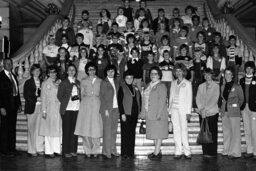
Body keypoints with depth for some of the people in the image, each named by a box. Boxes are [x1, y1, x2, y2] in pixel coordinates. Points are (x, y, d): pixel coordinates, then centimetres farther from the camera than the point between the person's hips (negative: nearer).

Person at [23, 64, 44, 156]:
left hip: (41, 107, 3)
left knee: (40, 128, 2)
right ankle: (32, 150, 6)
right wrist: (36, 99, -12)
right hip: (31, 107, -3)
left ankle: (39, 148, 11)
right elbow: (26, 95, -3)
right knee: (31, 129, 0)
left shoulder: (42, 82, 13)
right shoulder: (28, 82, 3)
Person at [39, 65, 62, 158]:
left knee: (58, 129, 5)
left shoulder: (59, 82, 12)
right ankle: (48, 151, 4)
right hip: (49, 108, -4)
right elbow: (43, 98, -3)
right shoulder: (45, 83, 1)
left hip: (58, 108, 4)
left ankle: (56, 149, 12)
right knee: (49, 130, -2)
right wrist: (44, 111, -7)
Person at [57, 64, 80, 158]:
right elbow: (59, 96, 1)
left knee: (74, 129, 4)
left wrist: (78, 100, 2)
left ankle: (73, 150, 11)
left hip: (77, 108, 4)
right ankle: (66, 151, 4)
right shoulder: (64, 83, 2)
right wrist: (65, 103, -3)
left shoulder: (78, 83, 14)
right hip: (67, 109, -4)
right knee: (66, 130, -2)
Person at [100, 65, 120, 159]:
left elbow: (117, 95, 15)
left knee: (114, 131, 6)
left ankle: (113, 151, 13)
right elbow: (101, 96, -4)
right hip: (107, 109, -5)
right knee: (107, 130, -4)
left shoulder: (116, 82, 14)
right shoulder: (104, 82, -2)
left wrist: (118, 108, 5)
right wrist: (106, 109, -11)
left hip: (115, 109, 5)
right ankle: (106, 152, 1)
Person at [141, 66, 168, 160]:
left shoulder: (161, 86, -7)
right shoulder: (148, 85, 16)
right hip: (149, 114, 8)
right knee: (154, 132, 12)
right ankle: (158, 151, 22)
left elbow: (162, 101, -15)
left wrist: (159, 114, -21)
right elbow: (145, 100, 17)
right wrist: (143, 113, 12)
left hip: (158, 113, -8)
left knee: (158, 132, -4)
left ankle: (156, 153, -1)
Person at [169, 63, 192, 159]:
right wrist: (170, 110, 10)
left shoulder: (187, 83, 3)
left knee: (184, 130, -8)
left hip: (183, 109, -4)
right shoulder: (173, 83, 15)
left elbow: (189, 98, 0)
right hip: (174, 109, 4)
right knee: (176, 130, 2)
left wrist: (188, 112, -7)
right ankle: (178, 152, 5)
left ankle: (187, 152, -2)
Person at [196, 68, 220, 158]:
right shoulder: (201, 86, 15)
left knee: (212, 133, -3)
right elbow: (198, 98, 8)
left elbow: (214, 99, -7)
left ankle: (212, 153, 2)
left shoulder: (216, 86, 2)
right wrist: (201, 109, -8)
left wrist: (205, 110, -13)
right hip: (202, 113, 4)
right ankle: (205, 152, 8)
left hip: (212, 113, -3)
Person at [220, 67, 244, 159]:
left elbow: (241, 99, 5)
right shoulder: (222, 86, 9)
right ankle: (226, 151, 17)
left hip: (234, 112, -5)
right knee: (226, 132, 9)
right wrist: (223, 107, 8)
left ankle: (235, 152, 3)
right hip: (224, 112, 5)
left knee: (235, 132, -2)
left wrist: (235, 107, 6)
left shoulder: (237, 86, -4)